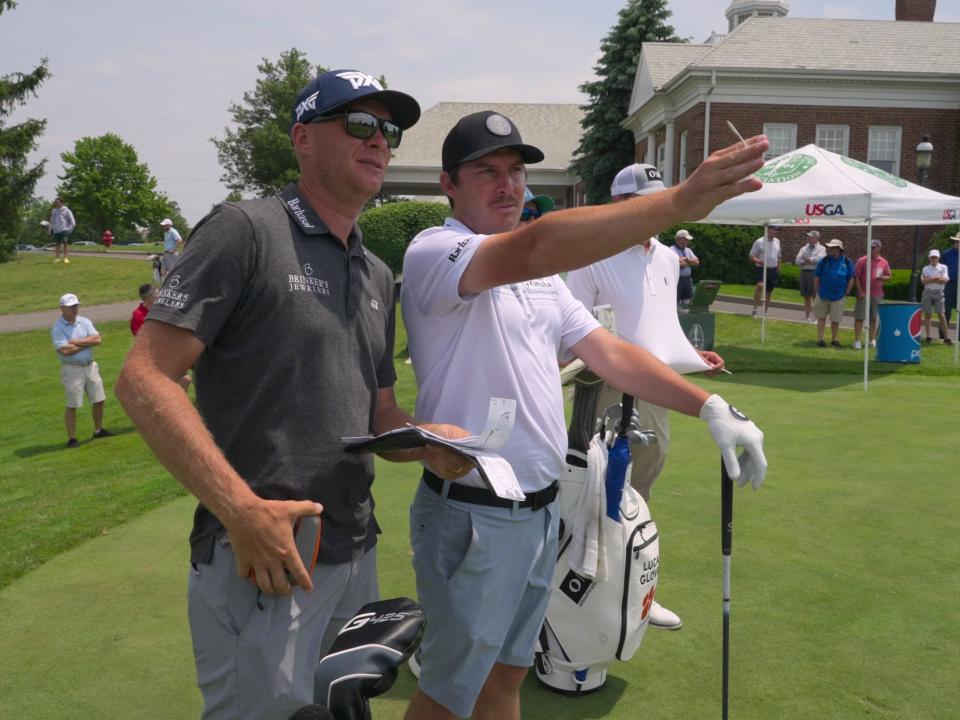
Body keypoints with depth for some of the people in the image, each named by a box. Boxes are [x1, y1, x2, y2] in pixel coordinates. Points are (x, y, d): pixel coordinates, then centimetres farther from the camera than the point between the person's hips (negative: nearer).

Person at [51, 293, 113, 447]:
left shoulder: (85, 322, 8)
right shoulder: (57, 328, -9)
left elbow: (97, 339, -6)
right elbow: (65, 350, -22)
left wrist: (76, 342, -14)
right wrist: (87, 343, -10)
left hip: (90, 366, 6)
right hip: (71, 369, -6)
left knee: (99, 400, 11)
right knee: (72, 405, -1)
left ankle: (98, 430, 29)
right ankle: (71, 438, 6)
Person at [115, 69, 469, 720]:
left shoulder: (379, 276, 13)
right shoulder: (245, 231, -9)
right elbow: (144, 378, -15)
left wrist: (425, 440, -6)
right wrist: (243, 509, -23)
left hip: (357, 560, 8)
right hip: (260, 563, -7)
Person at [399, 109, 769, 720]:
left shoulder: (541, 275, 12)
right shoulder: (433, 253, -16)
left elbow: (610, 353, 8)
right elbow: (537, 248, -35)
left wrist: (710, 407, -5)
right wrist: (679, 201, -44)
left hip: (542, 507, 8)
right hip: (472, 515, -7)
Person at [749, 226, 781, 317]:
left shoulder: (777, 241, 11)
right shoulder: (759, 242, -5)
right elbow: (752, 256, -4)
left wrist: (778, 268, 17)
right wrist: (759, 261, -23)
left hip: (773, 269, 6)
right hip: (761, 268, -5)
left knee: (769, 292, 10)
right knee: (760, 285, -29)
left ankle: (765, 312, 22)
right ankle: (754, 309, -24)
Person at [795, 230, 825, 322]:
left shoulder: (821, 249, 4)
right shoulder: (804, 248, 17)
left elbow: (819, 259, -15)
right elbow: (798, 261, 3)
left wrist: (807, 259, -5)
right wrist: (811, 261, -9)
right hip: (804, 273, 5)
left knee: (816, 297, -7)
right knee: (806, 297, 9)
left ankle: (816, 318, -5)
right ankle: (806, 317, 15)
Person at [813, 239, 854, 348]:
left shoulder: (847, 263, -2)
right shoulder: (823, 261, -4)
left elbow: (851, 279, 5)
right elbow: (816, 277, 0)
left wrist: (846, 293, 1)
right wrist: (817, 291, -3)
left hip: (839, 297, 0)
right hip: (823, 296, 0)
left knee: (835, 320, 9)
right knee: (821, 318, 6)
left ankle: (834, 339, 22)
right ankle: (820, 339, 13)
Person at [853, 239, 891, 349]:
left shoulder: (884, 262, 6)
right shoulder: (862, 260, -3)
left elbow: (888, 276, 16)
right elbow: (856, 276, -5)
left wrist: (882, 278, -9)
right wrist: (860, 291, -11)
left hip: (877, 295, 3)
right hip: (863, 294, -3)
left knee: (874, 318, 10)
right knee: (859, 318, -3)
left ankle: (872, 340, 20)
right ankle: (857, 341, 1)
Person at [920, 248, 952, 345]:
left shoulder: (943, 267, 4)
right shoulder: (925, 268, 7)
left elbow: (944, 280, -10)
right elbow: (924, 281, -9)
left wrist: (930, 279, -13)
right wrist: (937, 278, -14)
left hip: (939, 293, -1)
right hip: (927, 293, 1)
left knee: (941, 315, -5)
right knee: (927, 315, 4)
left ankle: (946, 338, -2)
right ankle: (927, 337, 10)